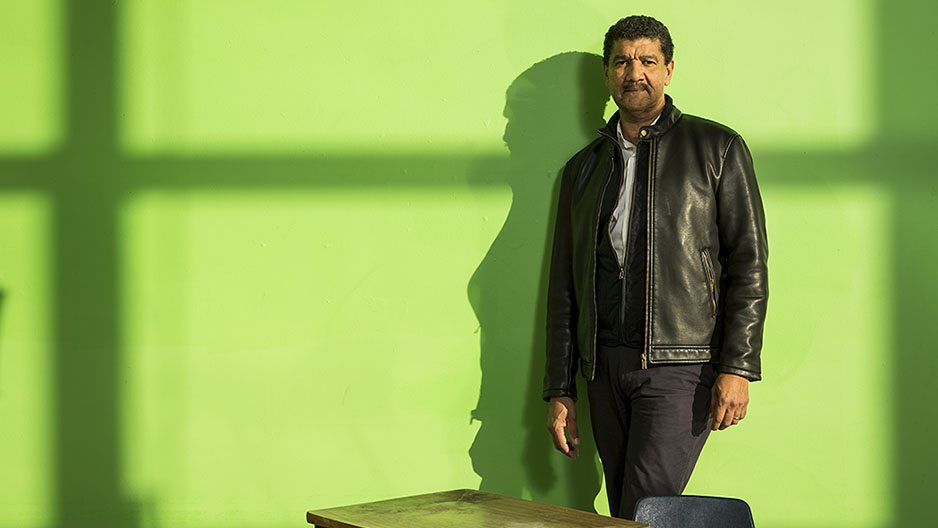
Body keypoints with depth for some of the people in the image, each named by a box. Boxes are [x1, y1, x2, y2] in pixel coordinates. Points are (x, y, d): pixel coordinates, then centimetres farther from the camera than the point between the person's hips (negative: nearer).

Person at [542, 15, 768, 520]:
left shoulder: (716, 148, 5)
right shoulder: (583, 168, 16)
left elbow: (748, 261, -1)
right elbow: (563, 287, 15)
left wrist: (738, 366, -11)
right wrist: (559, 390, 9)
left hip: (682, 366, -4)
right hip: (605, 368, 5)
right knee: (625, 512, 6)